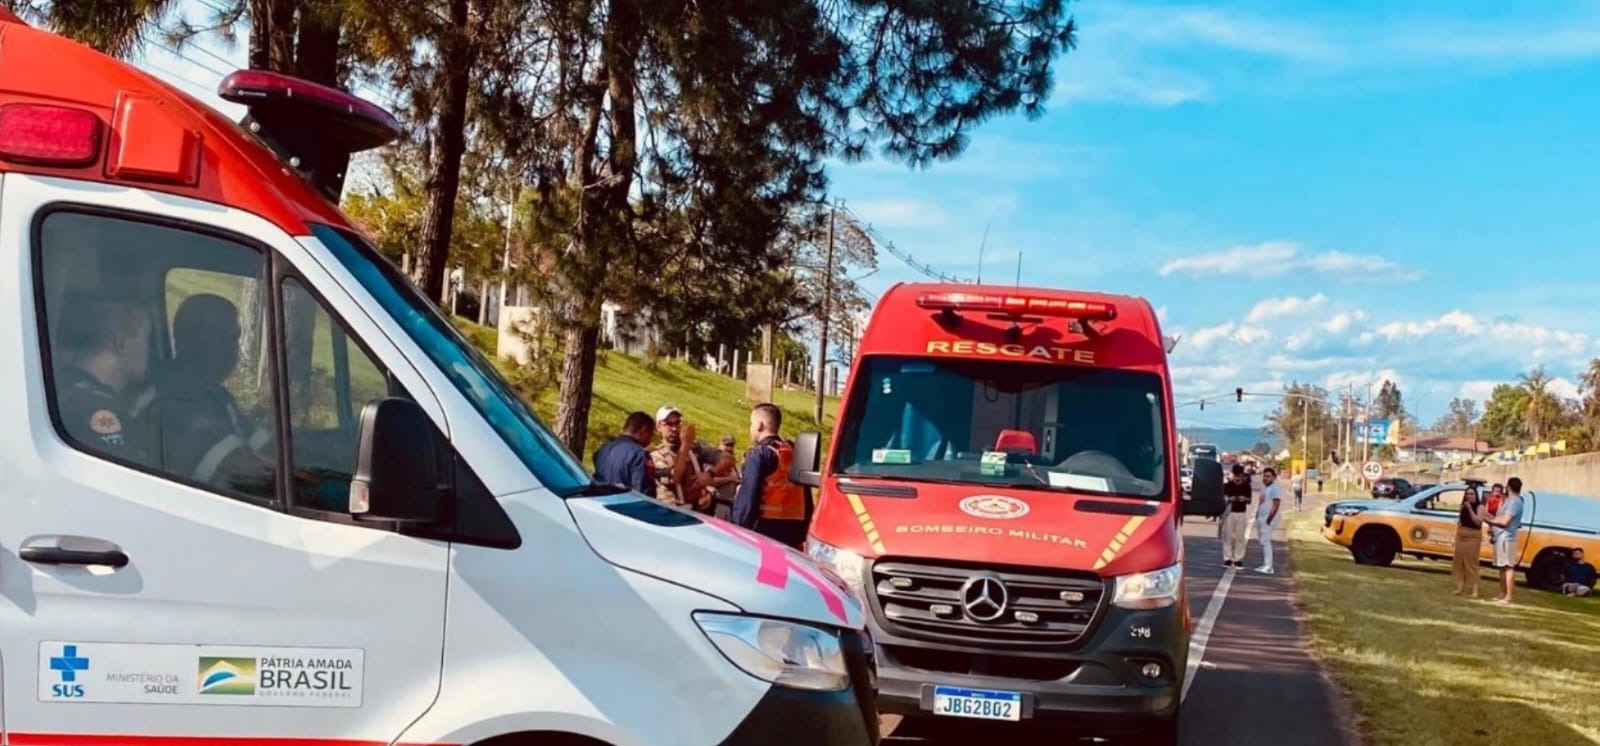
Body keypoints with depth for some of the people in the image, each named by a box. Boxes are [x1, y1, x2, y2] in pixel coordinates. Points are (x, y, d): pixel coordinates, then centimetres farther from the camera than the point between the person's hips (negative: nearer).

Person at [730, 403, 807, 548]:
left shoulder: (759, 454, -7)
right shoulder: (794, 453, 14)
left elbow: (748, 495, -14)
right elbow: (806, 499, 15)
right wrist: (802, 535, 18)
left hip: (765, 527, -7)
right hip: (793, 528, 7)